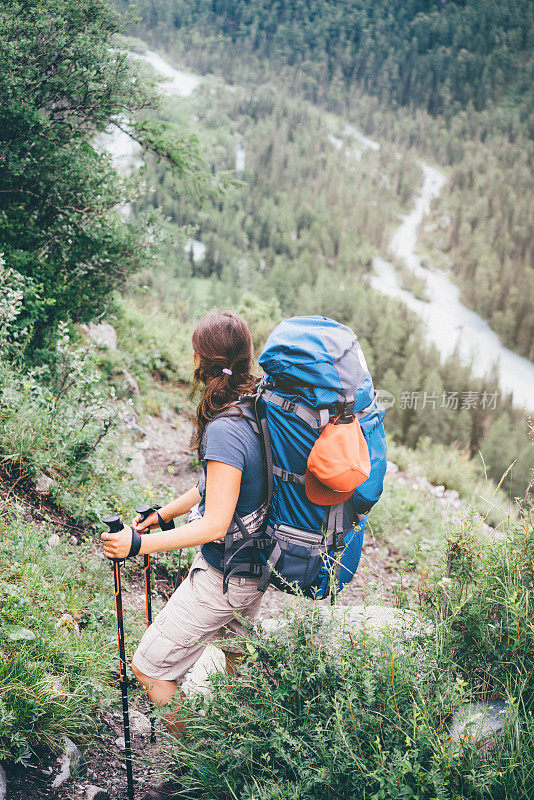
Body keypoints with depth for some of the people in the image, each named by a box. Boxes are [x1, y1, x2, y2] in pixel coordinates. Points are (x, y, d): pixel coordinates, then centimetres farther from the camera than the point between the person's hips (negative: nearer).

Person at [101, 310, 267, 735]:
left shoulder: (224, 432, -30)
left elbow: (215, 525, -28)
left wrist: (138, 544, -25)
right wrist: (161, 515, 13)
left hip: (224, 578, -10)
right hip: (254, 565, 10)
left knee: (148, 668, 4)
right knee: (238, 654, 31)